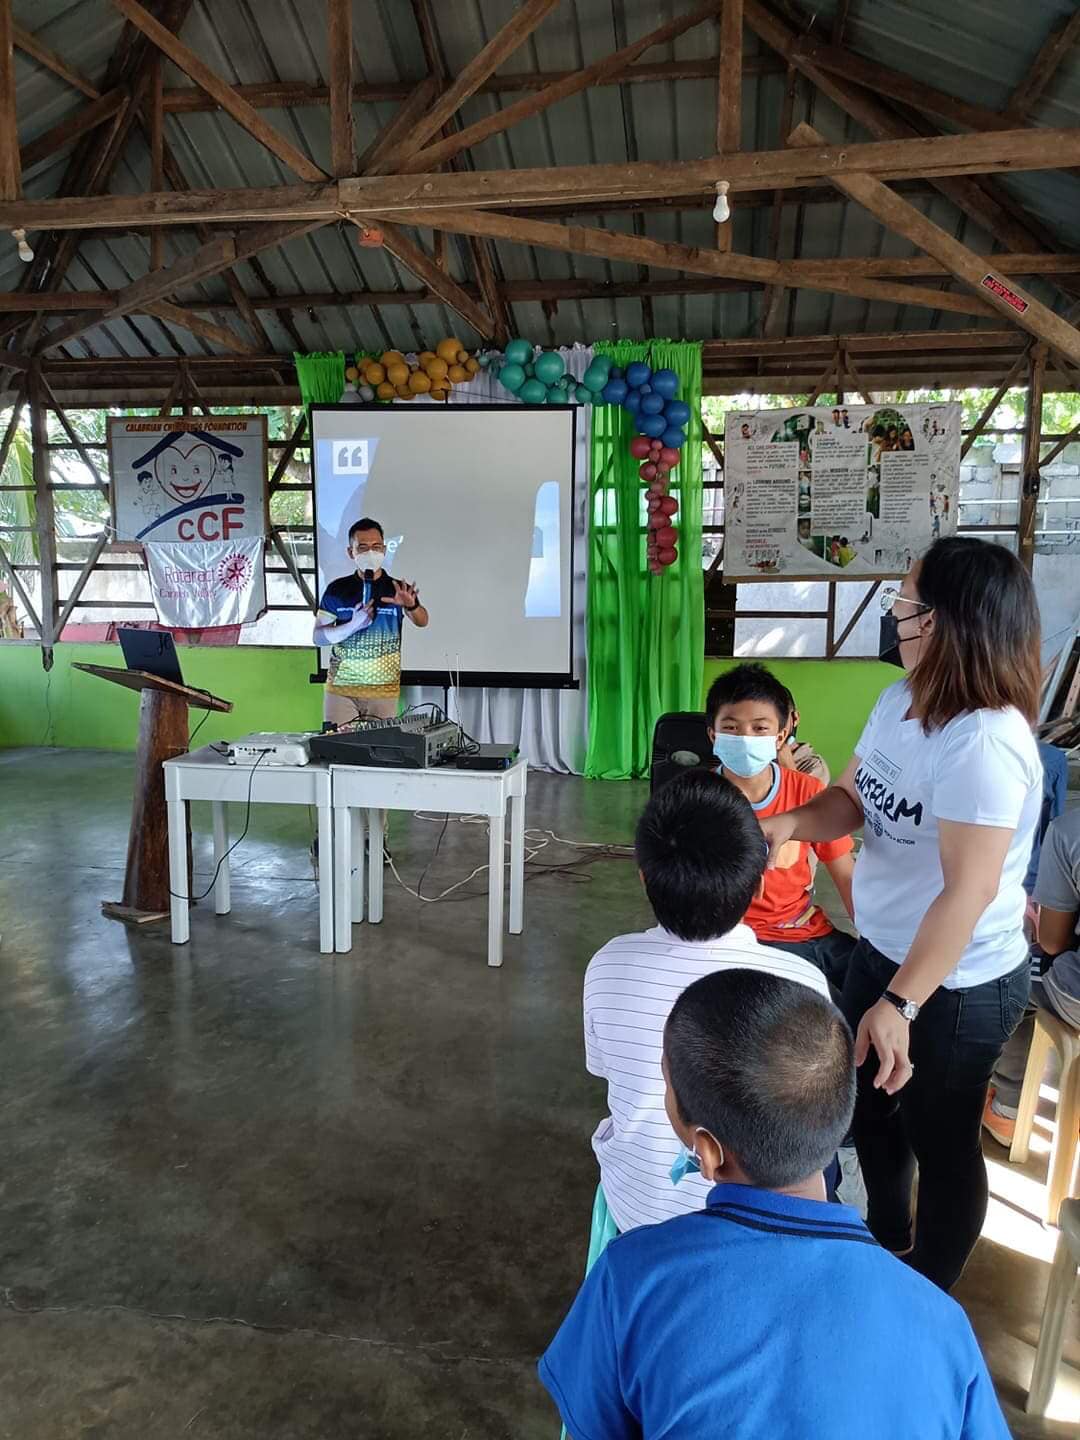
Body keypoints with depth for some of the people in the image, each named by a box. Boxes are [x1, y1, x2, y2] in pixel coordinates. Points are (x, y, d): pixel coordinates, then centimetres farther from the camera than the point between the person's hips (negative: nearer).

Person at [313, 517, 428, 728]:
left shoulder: (397, 590, 1)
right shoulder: (337, 589, 2)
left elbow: (421, 622, -15)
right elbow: (318, 637, 1)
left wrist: (411, 605, -38)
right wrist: (353, 625, -16)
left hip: (384, 692, 0)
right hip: (340, 688, 0)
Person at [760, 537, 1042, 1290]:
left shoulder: (984, 742, -31)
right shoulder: (897, 702, -4)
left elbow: (969, 891, -32)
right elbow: (854, 797, 6)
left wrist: (901, 1004, -32)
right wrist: (794, 821, -16)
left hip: (956, 985, -9)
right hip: (881, 951, 9)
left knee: (939, 1141, 16)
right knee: (868, 1104, 28)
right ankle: (889, 1238, 56)